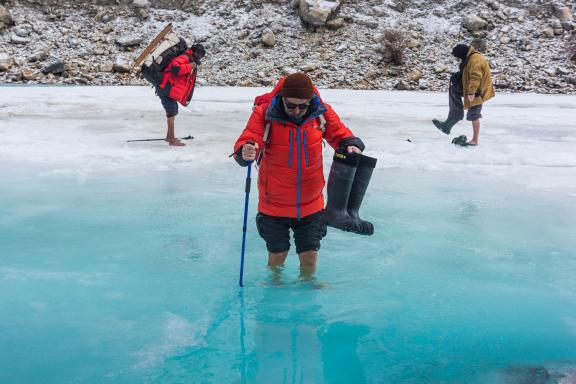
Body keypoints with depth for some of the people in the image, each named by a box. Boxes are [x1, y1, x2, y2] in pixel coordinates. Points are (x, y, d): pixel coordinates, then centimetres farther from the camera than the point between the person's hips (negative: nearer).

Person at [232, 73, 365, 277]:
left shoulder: (322, 112, -8)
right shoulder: (265, 113, -16)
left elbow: (340, 134, 5)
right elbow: (245, 143, -22)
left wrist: (351, 145, -17)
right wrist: (245, 152, -45)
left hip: (311, 204, 2)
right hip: (274, 204, -1)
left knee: (309, 256, 9)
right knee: (277, 256, 12)